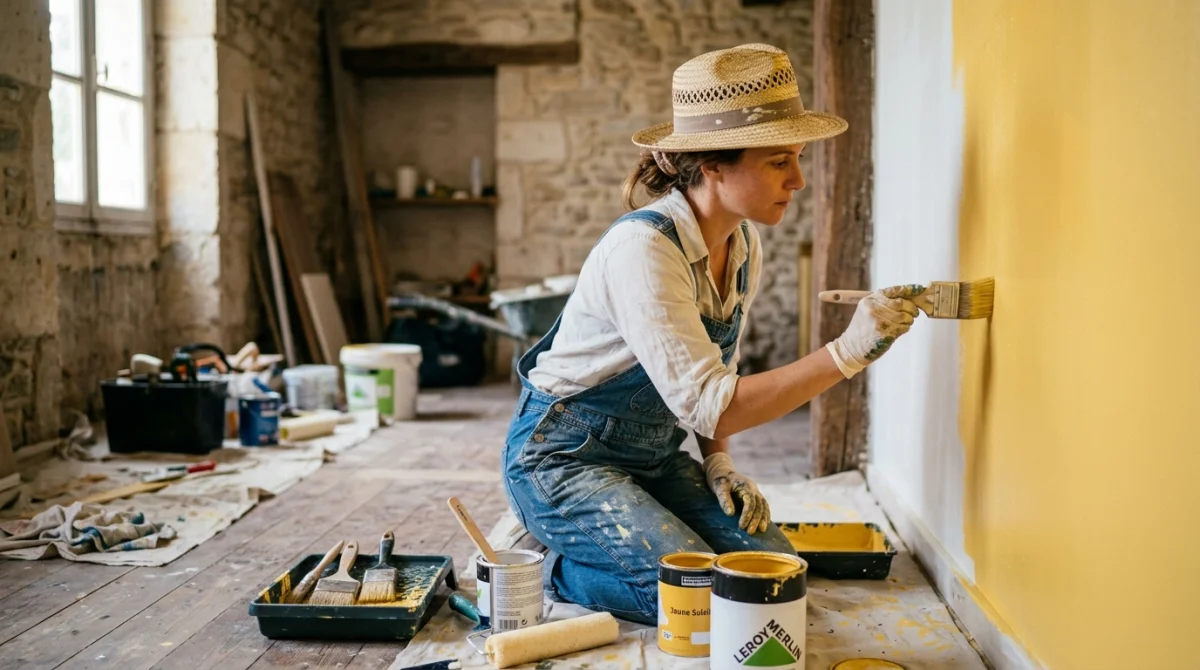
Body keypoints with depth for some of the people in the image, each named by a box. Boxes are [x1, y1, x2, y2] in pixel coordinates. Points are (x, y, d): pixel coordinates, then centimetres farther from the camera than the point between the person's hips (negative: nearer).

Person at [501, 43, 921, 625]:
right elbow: (707, 403, -32)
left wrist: (718, 462, -3)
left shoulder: (745, 249, 0)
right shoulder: (643, 248, -27)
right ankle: (559, 566, 3)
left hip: (652, 459, 8)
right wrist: (847, 352, -36)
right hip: (565, 459, -8)